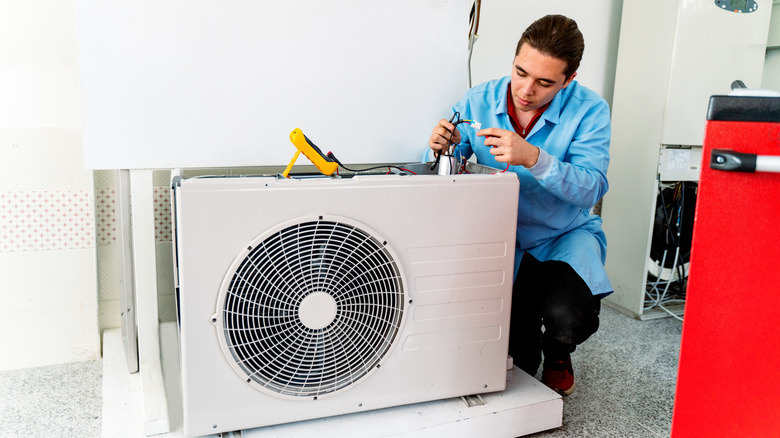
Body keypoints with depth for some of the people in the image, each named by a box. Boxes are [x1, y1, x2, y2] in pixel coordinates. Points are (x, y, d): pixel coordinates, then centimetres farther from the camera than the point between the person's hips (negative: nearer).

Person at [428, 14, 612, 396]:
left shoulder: (589, 110, -13)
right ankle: (523, 363, 23)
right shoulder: (478, 102, -7)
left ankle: (557, 355, 15)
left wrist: (533, 158, -40)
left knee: (568, 318, -27)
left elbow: (591, 188, -24)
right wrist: (445, 146, -25)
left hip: (565, 236, -1)